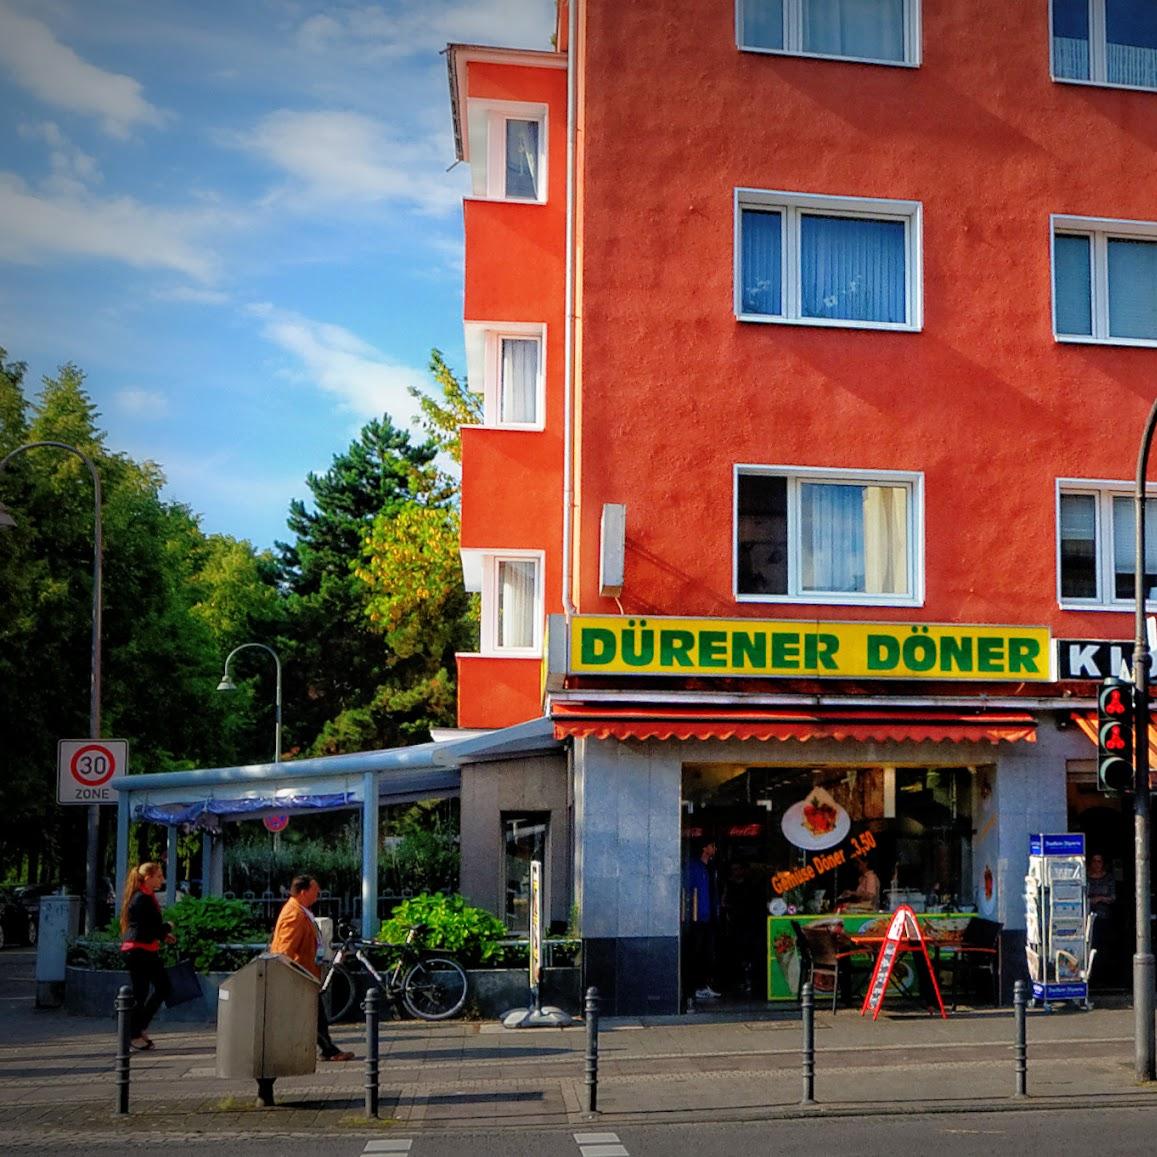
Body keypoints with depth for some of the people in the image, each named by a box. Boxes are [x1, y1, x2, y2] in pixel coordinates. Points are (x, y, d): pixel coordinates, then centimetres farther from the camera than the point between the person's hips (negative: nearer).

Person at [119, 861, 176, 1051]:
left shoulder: (148, 897, 12)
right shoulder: (141, 899, -19)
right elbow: (145, 931, -22)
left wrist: (163, 935, 7)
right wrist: (167, 928, -8)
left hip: (148, 951, 10)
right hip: (138, 951, -10)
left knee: (164, 987, 13)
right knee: (140, 994, 0)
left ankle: (140, 1028, 20)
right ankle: (134, 1035, 13)